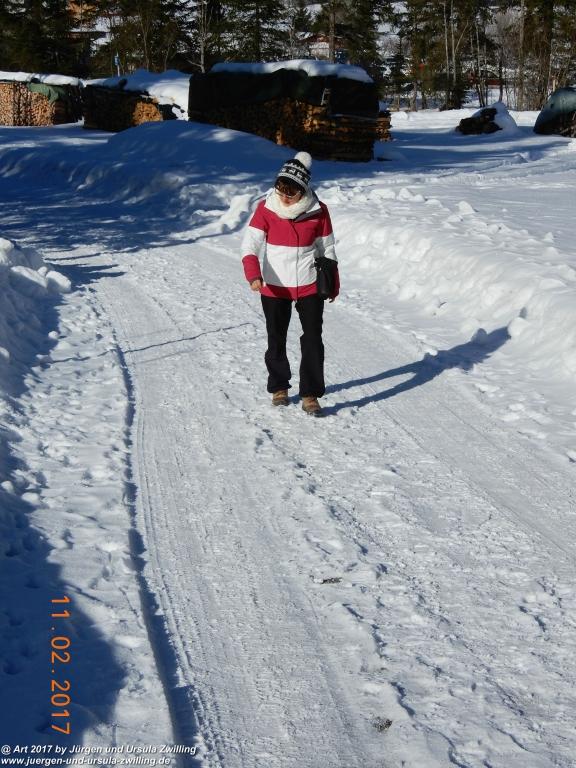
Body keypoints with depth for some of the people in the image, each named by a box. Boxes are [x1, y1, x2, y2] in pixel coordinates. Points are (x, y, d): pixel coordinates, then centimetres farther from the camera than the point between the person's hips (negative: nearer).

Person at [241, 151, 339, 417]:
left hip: (309, 285, 0)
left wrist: (333, 283, 12)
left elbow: (327, 249, 5)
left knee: (313, 340, -3)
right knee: (276, 340, 11)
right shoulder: (266, 208, -11)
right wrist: (254, 275, -33)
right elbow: (250, 244, -17)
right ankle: (279, 387, 30)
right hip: (274, 287, 0)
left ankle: (310, 394, 5)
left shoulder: (318, 210, -7)